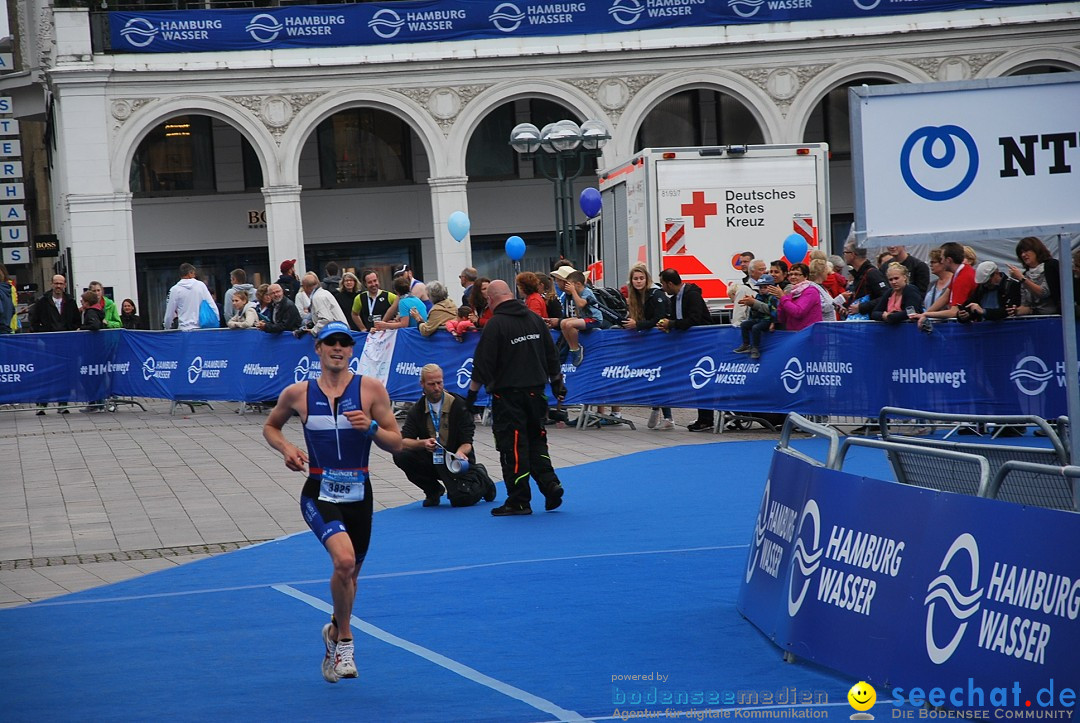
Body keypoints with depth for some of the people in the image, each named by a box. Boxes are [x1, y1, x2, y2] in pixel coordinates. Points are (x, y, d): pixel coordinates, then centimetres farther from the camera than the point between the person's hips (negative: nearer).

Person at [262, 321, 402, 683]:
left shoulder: (371, 389, -3)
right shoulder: (297, 394, -1)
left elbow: (396, 444, -1)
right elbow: (270, 426, 17)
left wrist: (371, 427, -20)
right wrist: (286, 448, -3)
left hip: (358, 494, 2)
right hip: (319, 494, -2)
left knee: (349, 572, 16)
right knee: (344, 559, -27)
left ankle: (334, 633, 44)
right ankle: (344, 640, -7)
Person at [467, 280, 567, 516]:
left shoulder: (496, 324, -12)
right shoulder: (535, 319, 7)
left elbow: (482, 363, -12)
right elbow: (552, 355, 14)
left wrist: (472, 392, -5)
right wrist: (557, 382, 24)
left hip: (508, 394, -6)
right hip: (535, 391, 6)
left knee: (513, 446, -1)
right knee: (536, 439, 18)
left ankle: (519, 501, 1)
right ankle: (550, 484, 3)